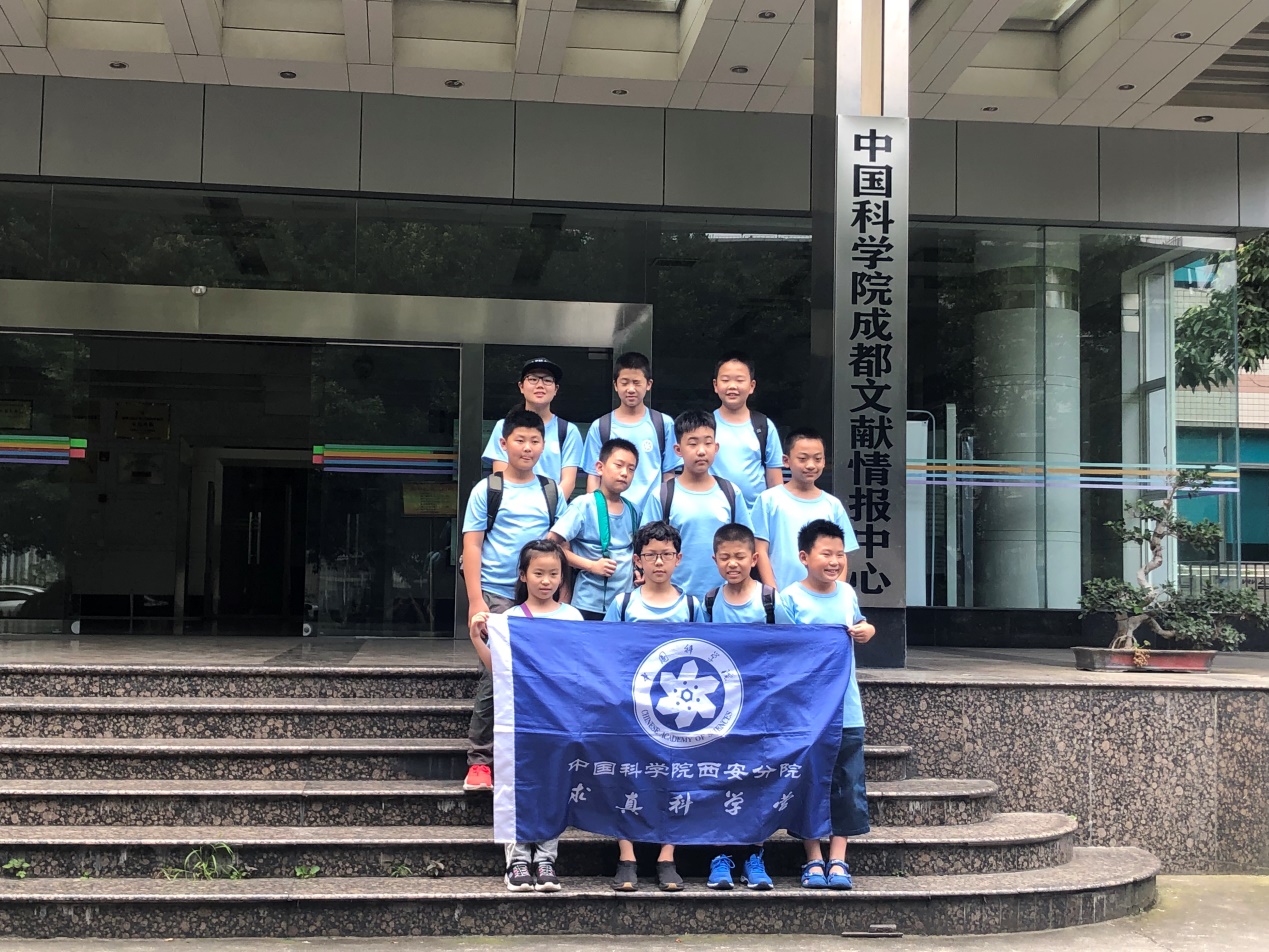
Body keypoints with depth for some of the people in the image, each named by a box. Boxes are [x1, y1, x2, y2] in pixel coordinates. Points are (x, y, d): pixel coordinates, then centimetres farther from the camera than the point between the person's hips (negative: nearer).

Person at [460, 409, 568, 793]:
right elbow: (472, 546, -1)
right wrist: (475, 601, -9)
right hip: (496, 596, -3)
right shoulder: (487, 491, 2)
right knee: (495, 677, -9)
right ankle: (479, 760, 1)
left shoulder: (551, 493, 11)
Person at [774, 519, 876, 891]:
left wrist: (865, 630, 1)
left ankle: (838, 860, 16)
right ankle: (814, 860, 16)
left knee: (846, 785, 7)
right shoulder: (790, 599, -8)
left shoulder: (847, 592, 6)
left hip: (847, 710, 4)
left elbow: (860, 625, 22)